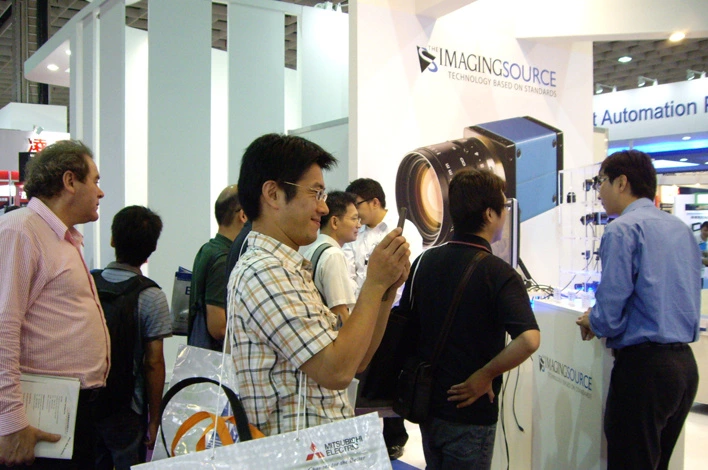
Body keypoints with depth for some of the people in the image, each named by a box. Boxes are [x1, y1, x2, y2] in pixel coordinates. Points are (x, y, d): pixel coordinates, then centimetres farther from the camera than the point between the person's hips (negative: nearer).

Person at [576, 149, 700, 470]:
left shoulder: (622, 229, -12)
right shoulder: (682, 229, 12)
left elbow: (610, 312, -17)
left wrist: (591, 322, 5)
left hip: (643, 364, -8)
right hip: (685, 363, 8)